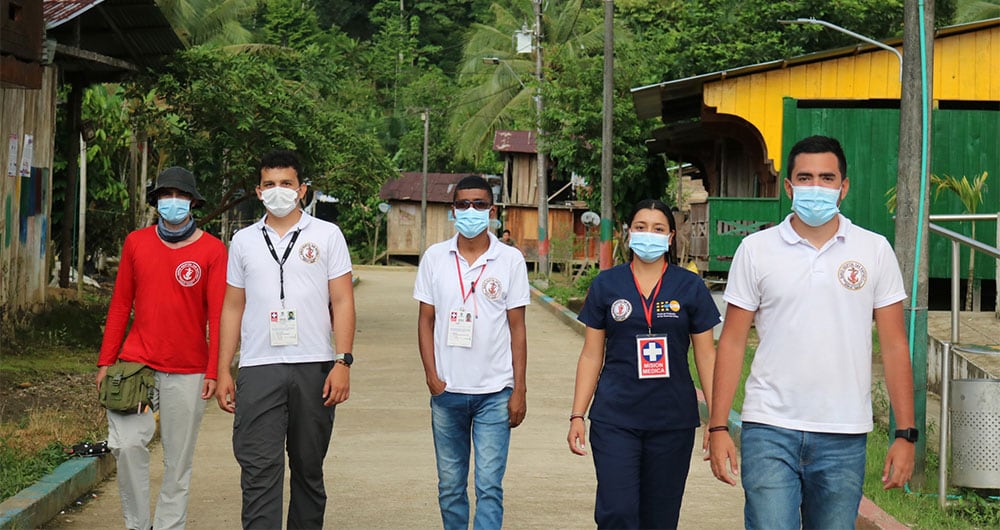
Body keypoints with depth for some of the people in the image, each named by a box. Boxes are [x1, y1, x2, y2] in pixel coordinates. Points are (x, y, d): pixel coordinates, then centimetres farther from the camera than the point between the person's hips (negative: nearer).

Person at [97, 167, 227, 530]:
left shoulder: (212, 250, -1)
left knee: (178, 458, 4)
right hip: (137, 361, 1)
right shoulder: (136, 242, 7)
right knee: (127, 444, -11)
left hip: (188, 370, -1)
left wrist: (214, 371, -8)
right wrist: (106, 361, 7)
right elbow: (120, 305, 10)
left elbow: (218, 315, -2)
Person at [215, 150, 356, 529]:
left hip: (314, 368, -1)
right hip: (259, 369, 1)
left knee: (309, 470, 8)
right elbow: (233, 308, 14)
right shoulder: (244, 241, 12)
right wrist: (223, 372, 8)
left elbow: (342, 302, 2)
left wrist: (343, 362, -8)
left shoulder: (327, 235, 6)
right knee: (259, 471, -8)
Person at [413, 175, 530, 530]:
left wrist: (519, 390, -2)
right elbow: (426, 320, 7)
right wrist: (431, 376, -3)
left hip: (494, 392, -2)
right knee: (450, 486, 10)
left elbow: (517, 328, 2)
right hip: (447, 391, 2)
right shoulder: (435, 257, 3)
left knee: (489, 487, -6)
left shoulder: (510, 260, -1)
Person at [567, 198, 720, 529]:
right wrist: (577, 416, 3)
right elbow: (591, 356, 8)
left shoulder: (690, 287, 3)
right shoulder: (606, 285, 5)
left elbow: (706, 356, 5)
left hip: (673, 421, 0)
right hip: (615, 419, 0)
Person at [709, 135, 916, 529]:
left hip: (844, 438, 1)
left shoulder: (875, 251, 6)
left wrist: (906, 434, -1)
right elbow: (732, 341, 4)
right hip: (770, 430, -1)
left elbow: (894, 346, 5)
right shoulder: (755, 250, 4)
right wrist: (718, 427, -2)